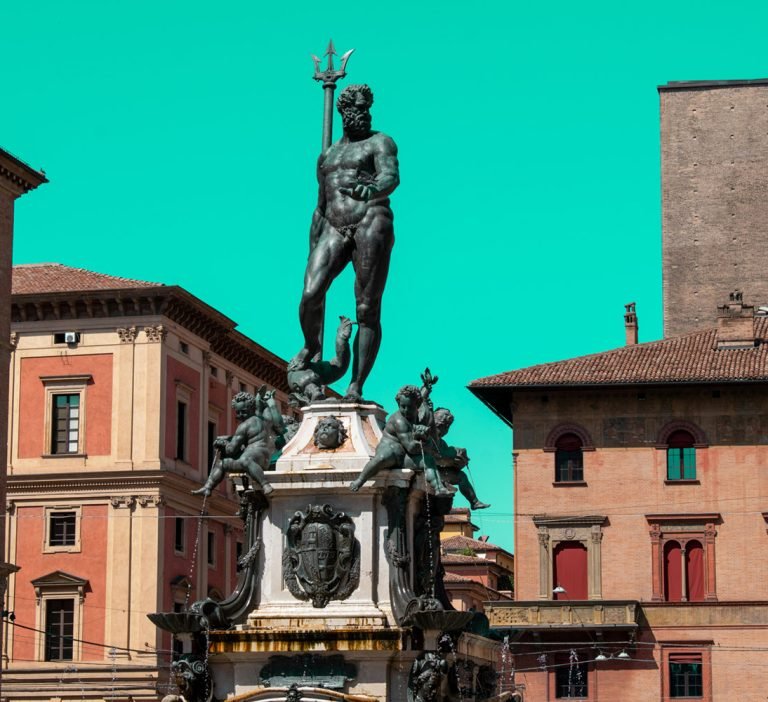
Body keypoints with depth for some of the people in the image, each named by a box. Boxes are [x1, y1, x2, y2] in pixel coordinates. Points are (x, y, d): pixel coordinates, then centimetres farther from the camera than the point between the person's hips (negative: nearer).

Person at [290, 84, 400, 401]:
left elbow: (391, 176, -13)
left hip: (370, 223, -4)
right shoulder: (328, 155, 25)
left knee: (367, 309, -8)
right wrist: (312, 252, 21)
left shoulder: (378, 143, 9)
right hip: (335, 229, 4)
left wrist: (374, 189, -37)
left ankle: (356, 385, -9)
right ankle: (311, 346, 10)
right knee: (310, 294, -18)